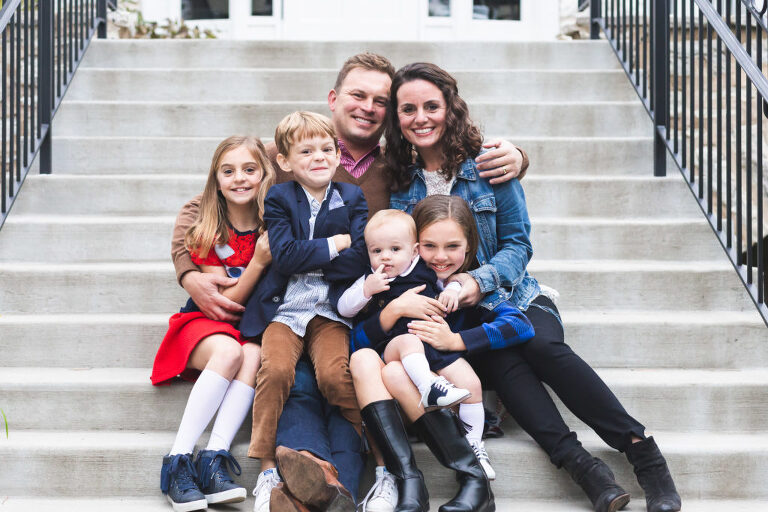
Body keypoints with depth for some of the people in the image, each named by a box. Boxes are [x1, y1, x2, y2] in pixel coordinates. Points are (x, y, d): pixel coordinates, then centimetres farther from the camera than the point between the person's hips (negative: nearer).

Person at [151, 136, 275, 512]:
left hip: (255, 325, 2)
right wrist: (258, 262, -24)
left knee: (255, 354, -34)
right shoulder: (207, 234, -6)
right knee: (229, 351, -35)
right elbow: (224, 302, -11)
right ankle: (178, 463, -36)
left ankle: (214, 461, -39)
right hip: (206, 325, -2)